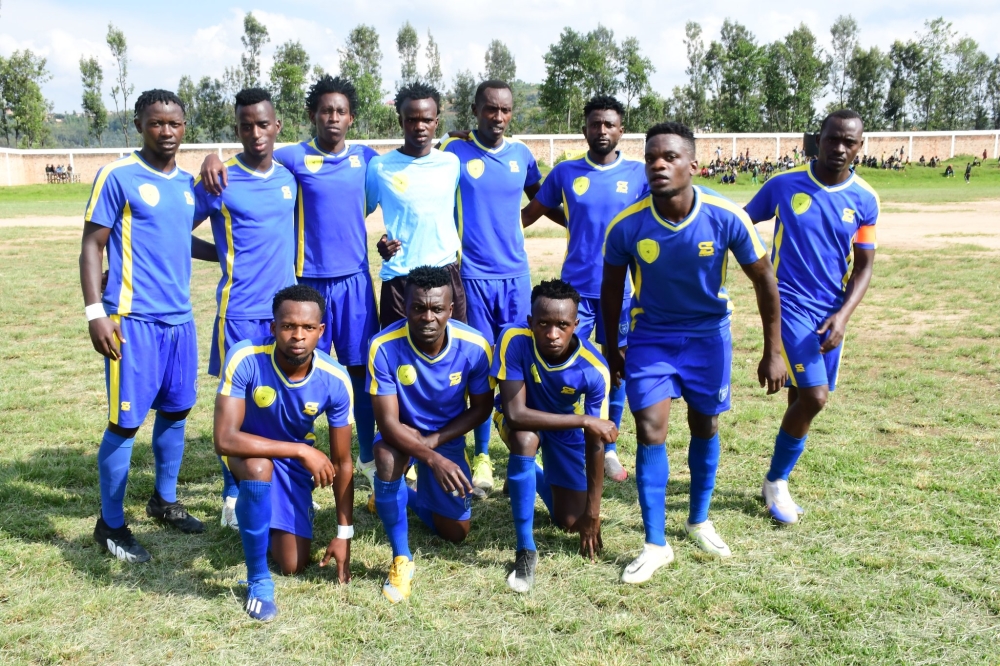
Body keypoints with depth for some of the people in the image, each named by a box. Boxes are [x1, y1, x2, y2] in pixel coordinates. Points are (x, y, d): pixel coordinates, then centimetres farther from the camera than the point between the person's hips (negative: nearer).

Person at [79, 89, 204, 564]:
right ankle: (110, 524, 13)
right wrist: (95, 312, -15)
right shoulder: (117, 176, -8)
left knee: (176, 410, 15)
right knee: (126, 421, -2)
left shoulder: (188, 182, 11)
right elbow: (92, 245, -8)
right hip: (134, 319, -7)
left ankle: (164, 500, 34)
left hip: (180, 318, 7)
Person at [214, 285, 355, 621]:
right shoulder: (245, 358, -33)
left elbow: (342, 462, -14)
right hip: (248, 449, -2)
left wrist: (344, 534, -10)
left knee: (293, 566, 1)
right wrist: (302, 450, -37)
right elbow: (224, 439, -37)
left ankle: (255, 509, 35)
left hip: (295, 459, 3)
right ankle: (258, 580, -18)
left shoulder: (335, 380, -25)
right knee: (259, 467, -40)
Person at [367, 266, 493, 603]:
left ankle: (408, 496, 40)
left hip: (447, 437, 2)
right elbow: (387, 422, -28)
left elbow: (481, 407, -10)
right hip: (401, 432, -2)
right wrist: (433, 460, -42)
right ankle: (401, 559, -18)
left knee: (455, 533, 6)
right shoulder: (384, 347, -30)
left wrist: (435, 441, -22)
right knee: (387, 455, -39)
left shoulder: (475, 346, -25)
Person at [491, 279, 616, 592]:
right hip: (524, 418, -2)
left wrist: (592, 511, -17)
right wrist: (584, 420, -41)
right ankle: (526, 551, -22)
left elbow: (594, 443, -22)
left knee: (570, 522, 1)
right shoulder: (515, 341, -36)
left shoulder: (593, 369, -31)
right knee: (525, 438, -38)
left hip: (568, 426, 2)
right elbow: (515, 414, -40)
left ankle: (535, 478, 37)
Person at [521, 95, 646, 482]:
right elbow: (530, 214, 10)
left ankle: (608, 449, 23)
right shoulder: (565, 173, 2)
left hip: (621, 290, 0)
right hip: (575, 288, 0)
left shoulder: (639, 174, 1)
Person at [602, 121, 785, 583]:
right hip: (651, 335, -1)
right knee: (650, 431, -9)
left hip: (708, 335, 1)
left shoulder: (727, 218, -23)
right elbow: (611, 288, -2)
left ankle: (699, 522, 35)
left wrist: (773, 351, -6)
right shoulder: (626, 226, -21)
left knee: (705, 428, 13)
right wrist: (611, 349, 6)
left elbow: (764, 281, -8)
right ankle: (655, 545, 2)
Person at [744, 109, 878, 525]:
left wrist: (843, 315, -11)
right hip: (789, 304, -4)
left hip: (831, 314, 4)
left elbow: (864, 265, 3)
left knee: (803, 400, 9)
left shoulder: (864, 200, 1)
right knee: (814, 397, -15)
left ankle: (778, 482, 28)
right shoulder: (784, 185, -6)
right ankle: (776, 482, 7)